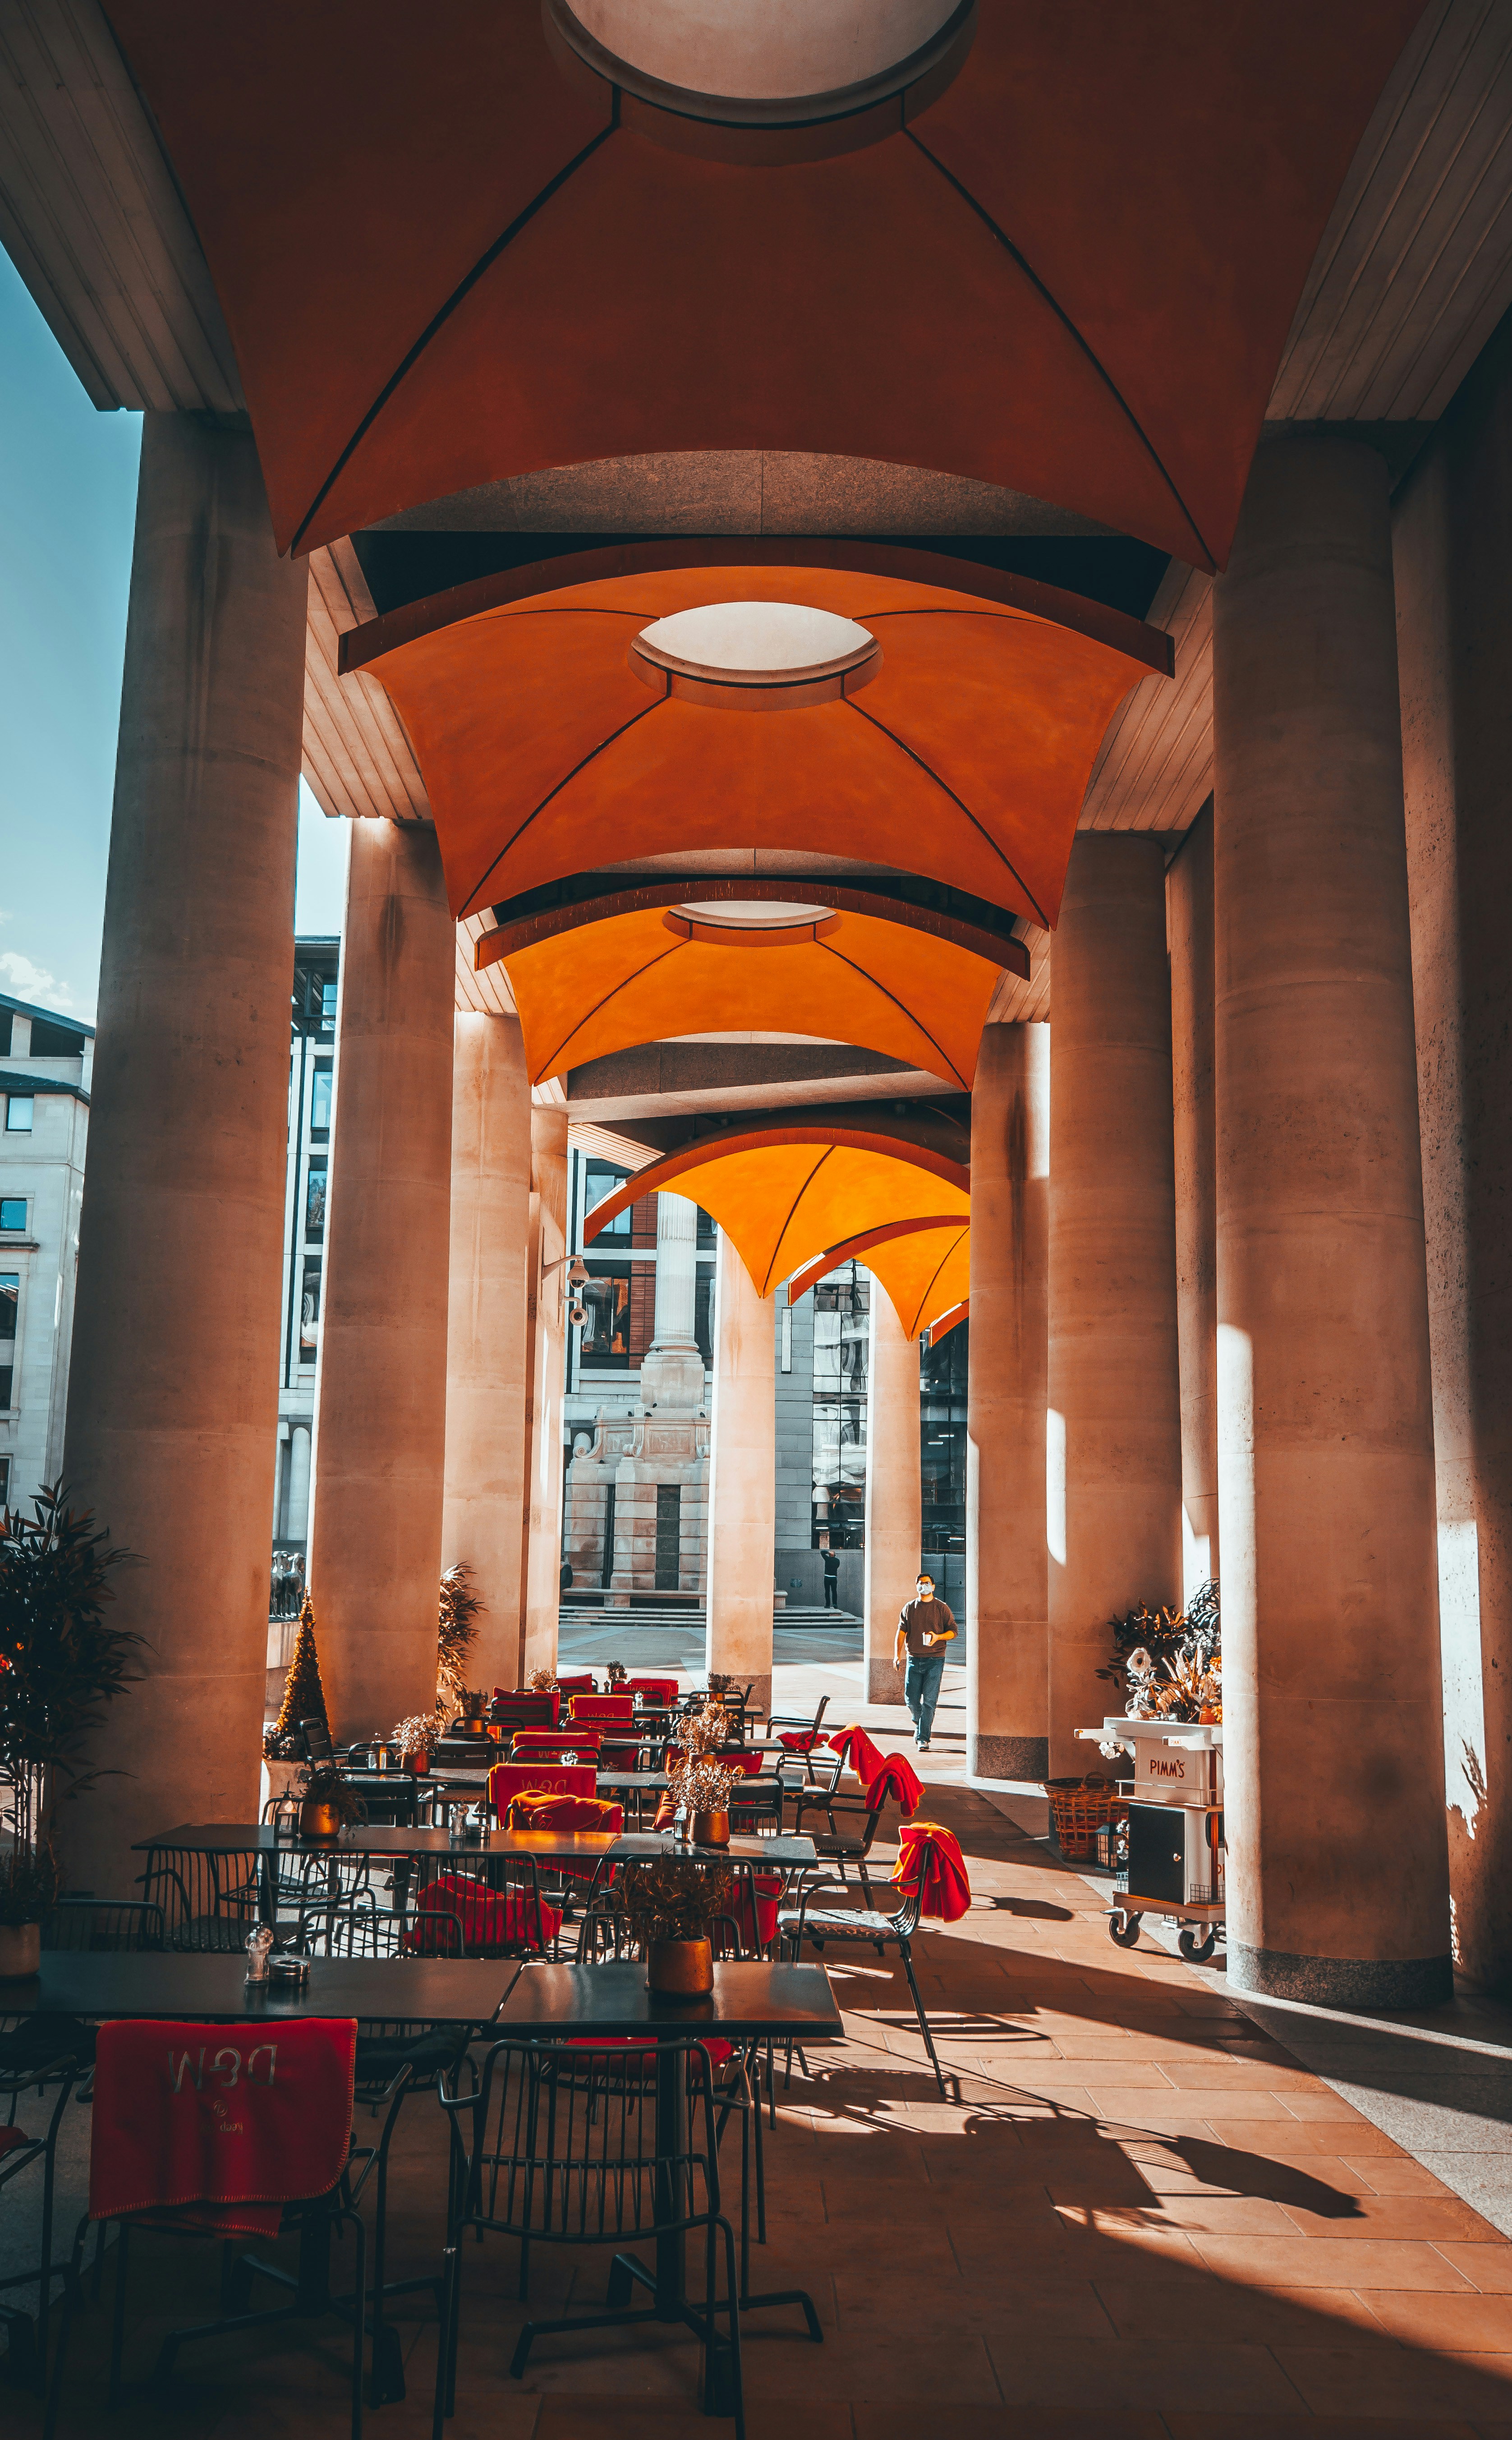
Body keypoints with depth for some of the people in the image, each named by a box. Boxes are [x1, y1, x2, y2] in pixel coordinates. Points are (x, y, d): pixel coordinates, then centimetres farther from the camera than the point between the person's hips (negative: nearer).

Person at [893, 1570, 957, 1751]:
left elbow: (953, 1631, 5)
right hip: (914, 1660, 3)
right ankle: (919, 1722, 33)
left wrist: (938, 1637, -14)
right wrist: (897, 1655, -4)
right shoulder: (909, 1608, 10)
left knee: (929, 1701, -8)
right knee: (911, 1699, 3)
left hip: (935, 1660, -3)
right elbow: (901, 1632, 7)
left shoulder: (941, 1608, 3)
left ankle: (924, 1739, -4)